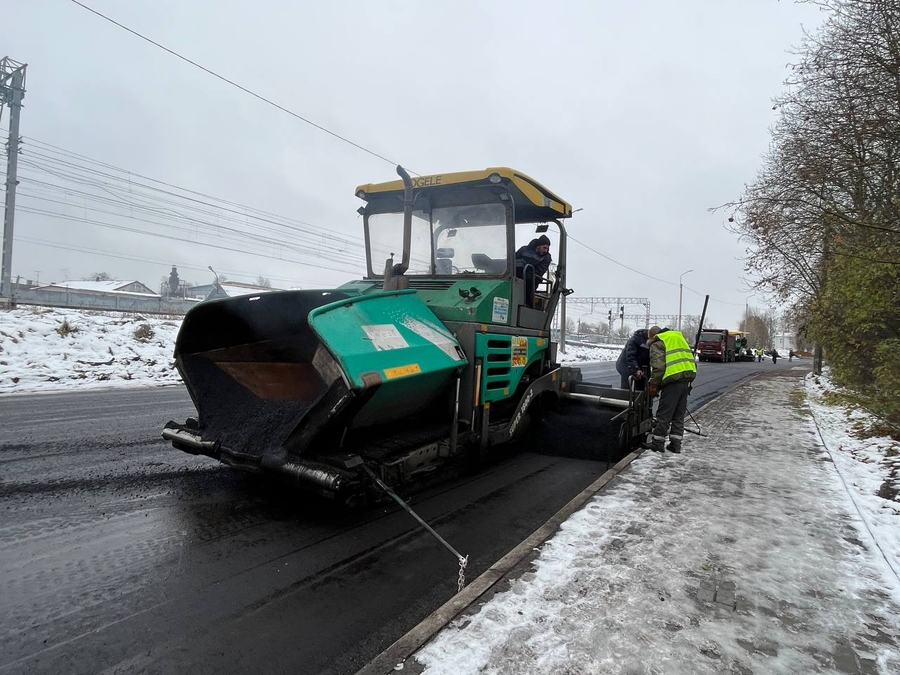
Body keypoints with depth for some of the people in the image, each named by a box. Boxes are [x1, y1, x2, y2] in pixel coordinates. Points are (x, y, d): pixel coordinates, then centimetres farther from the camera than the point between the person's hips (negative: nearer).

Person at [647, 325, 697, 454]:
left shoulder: (657, 343, 1)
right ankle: (676, 443, 17)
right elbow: (691, 358, 22)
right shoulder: (679, 336, 24)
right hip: (688, 376, 7)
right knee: (679, 414, 14)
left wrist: (653, 385, -6)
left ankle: (658, 443, 7)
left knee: (664, 414, 1)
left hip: (673, 379, -7)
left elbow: (658, 366, -12)